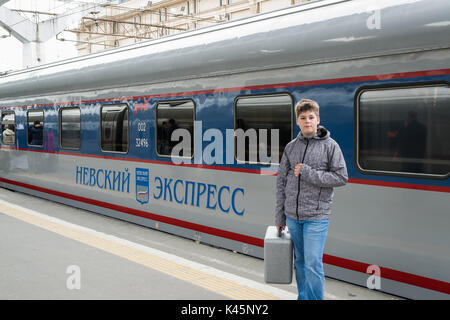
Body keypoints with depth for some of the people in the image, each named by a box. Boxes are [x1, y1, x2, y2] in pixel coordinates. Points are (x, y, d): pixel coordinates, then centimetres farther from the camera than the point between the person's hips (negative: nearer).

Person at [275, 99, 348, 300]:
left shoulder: (330, 146, -2)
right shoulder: (291, 147, 8)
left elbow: (341, 177, -7)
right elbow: (281, 182, 10)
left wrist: (308, 173, -14)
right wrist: (280, 217, 10)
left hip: (316, 217, -4)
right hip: (292, 216, 4)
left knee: (313, 264, -8)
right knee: (300, 261, 14)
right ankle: (303, 297, 28)